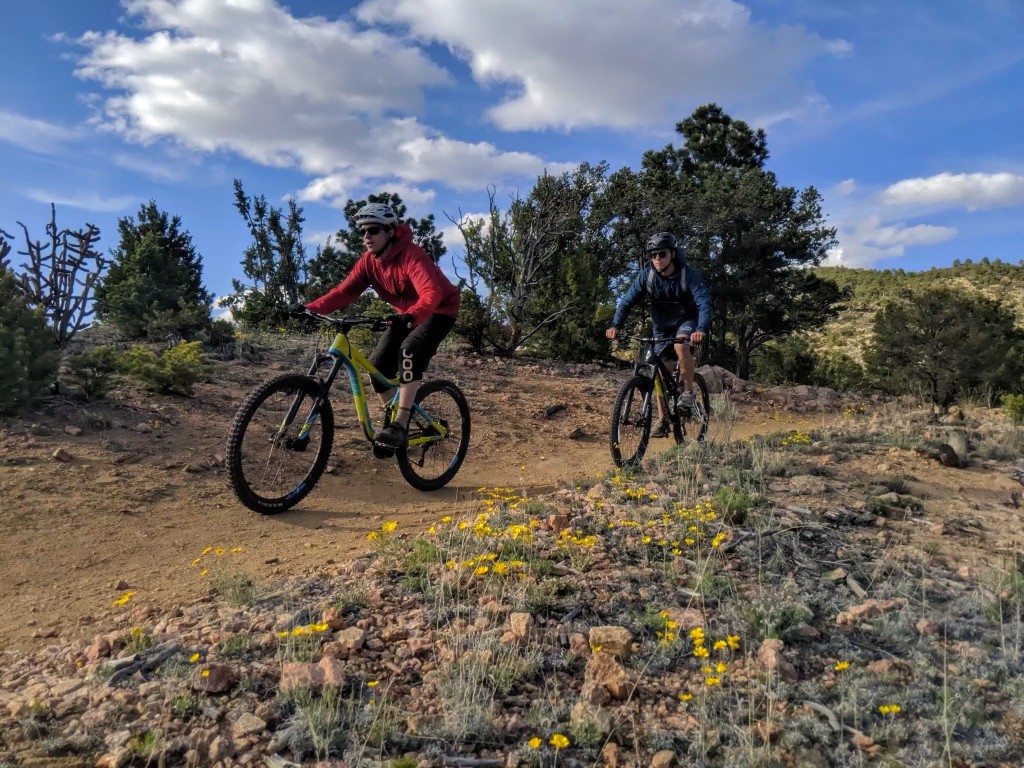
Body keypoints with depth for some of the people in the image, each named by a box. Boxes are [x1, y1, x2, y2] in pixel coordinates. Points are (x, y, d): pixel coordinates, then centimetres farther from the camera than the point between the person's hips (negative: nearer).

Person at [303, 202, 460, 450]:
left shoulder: (411, 256, -29)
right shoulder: (369, 261, -8)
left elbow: (432, 293, -43)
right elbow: (344, 292, -13)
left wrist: (411, 315, -62)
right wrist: (311, 309, -27)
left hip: (439, 311, -7)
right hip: (407, 314, 7)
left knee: (409, 351, -32)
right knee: (378, 364, -6)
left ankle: (400, 425, -29)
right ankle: (395, 420, 12)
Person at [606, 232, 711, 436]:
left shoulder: (688, 274, -25)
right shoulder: (647, 275, -17)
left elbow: (704, 302, -34)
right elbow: (628, 300, -20)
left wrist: (701, 330, -51)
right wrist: (615, 325, -36)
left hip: (686, 320, -3)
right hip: (662, 325, 4)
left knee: (681, 345, -36)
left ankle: (688, 391, -15)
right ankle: (663, 422, 11)